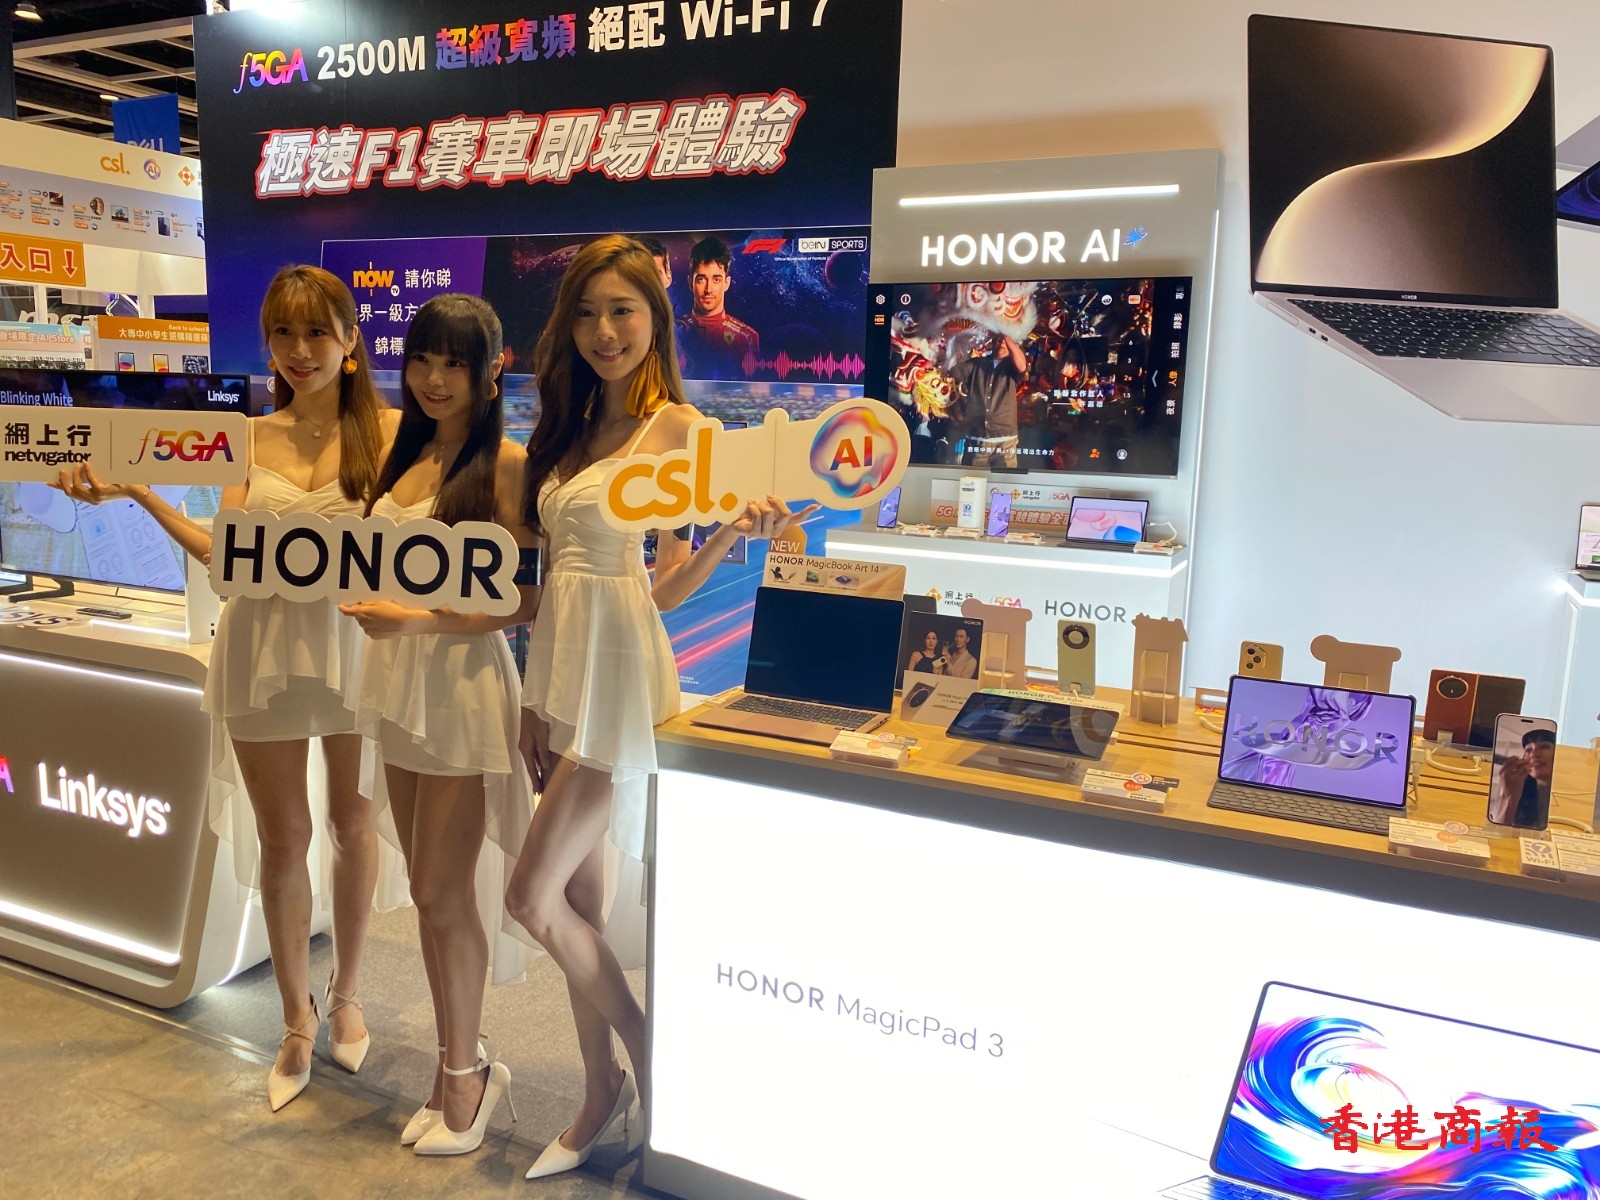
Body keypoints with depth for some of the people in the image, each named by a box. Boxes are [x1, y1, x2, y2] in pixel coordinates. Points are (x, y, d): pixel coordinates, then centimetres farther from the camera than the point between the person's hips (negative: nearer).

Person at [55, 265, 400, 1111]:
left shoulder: (389, 430, -6)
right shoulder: (253, 438, 5)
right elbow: (225, 553, 3)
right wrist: (131, 490, 5)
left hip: (358, 643, -2)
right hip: (264, 649, 3)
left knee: (352, 826, 14)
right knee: (282, 840, 10)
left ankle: (344, 997, 36)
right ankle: (296, 1021, 30)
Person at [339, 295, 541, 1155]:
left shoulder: (505, 463, -12)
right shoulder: (406, 452, 11)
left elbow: (526, 600, -16)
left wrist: (415, 619, -18)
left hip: (463, 687, -7)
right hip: (397, 682, 7)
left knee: (443, 897, 1)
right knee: (429, 893, 13)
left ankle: (465, 1075, 22)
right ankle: (460, 1065, 28)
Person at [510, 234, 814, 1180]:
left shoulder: (676, 425, -8)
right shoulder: (572, 426, 12)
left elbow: (669, 585, -8)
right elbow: (560, 568, 13)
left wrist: (735, 532, -25)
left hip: (620, 675, -7)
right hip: (561, 664, 8)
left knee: (535, 898, -5)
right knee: (580, 901, 14)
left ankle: (645, 1047, 20)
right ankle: (603, 1092, 31)